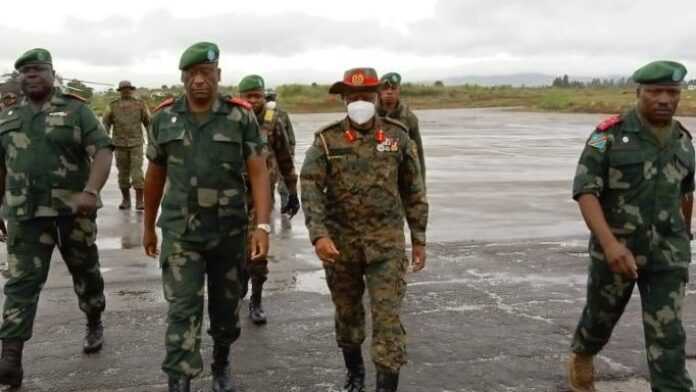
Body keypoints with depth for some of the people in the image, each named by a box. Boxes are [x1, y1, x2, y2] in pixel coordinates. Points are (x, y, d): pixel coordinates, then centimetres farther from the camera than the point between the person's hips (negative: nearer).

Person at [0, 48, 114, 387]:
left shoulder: (75, 110, -2)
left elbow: (103, 151, -12)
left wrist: (91, 191, -27)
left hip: (73, 211, -2)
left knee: (85, 272, 15)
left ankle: (94, 324, 38)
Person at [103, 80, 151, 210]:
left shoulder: (140, 104, 2)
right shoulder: (113, 106, 3)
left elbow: (148, 123, 8)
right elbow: (106, 124, 4)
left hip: (136, 144, -1)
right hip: (120, 144, 1)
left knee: (137, 172, -10)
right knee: (123, 173, 7)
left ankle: (139, 201, -9)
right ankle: (126, 200, 19)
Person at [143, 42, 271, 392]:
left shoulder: (241, 117, -5)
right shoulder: (164, 118, 0)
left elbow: (258, 172, -8)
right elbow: (155, 176, 10)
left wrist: (262, 225, -17)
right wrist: (148, 226, 15)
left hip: (229, 231, 0)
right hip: (180, 232, 0)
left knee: (226, 307, 15)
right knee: (183, 310, -6)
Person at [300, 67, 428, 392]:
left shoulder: (397, 136, 0)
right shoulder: (326, 140, -4)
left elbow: (413, 191, 6)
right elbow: (310, 189, -13)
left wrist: (418, 238, 5)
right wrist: (319, 235, -26)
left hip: (387, 242, -1)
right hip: (340, 242, 1)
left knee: (387, 317, -7)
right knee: (346, 312, 17)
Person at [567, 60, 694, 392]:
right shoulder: (610, 135, -13)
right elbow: (585, 191, -20)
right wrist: (609, 243, -32)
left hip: (667, 252, 3)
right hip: (617, 247, -2)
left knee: (667, 333, -4)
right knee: (601, 316, 18)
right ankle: (581, 357, 47)